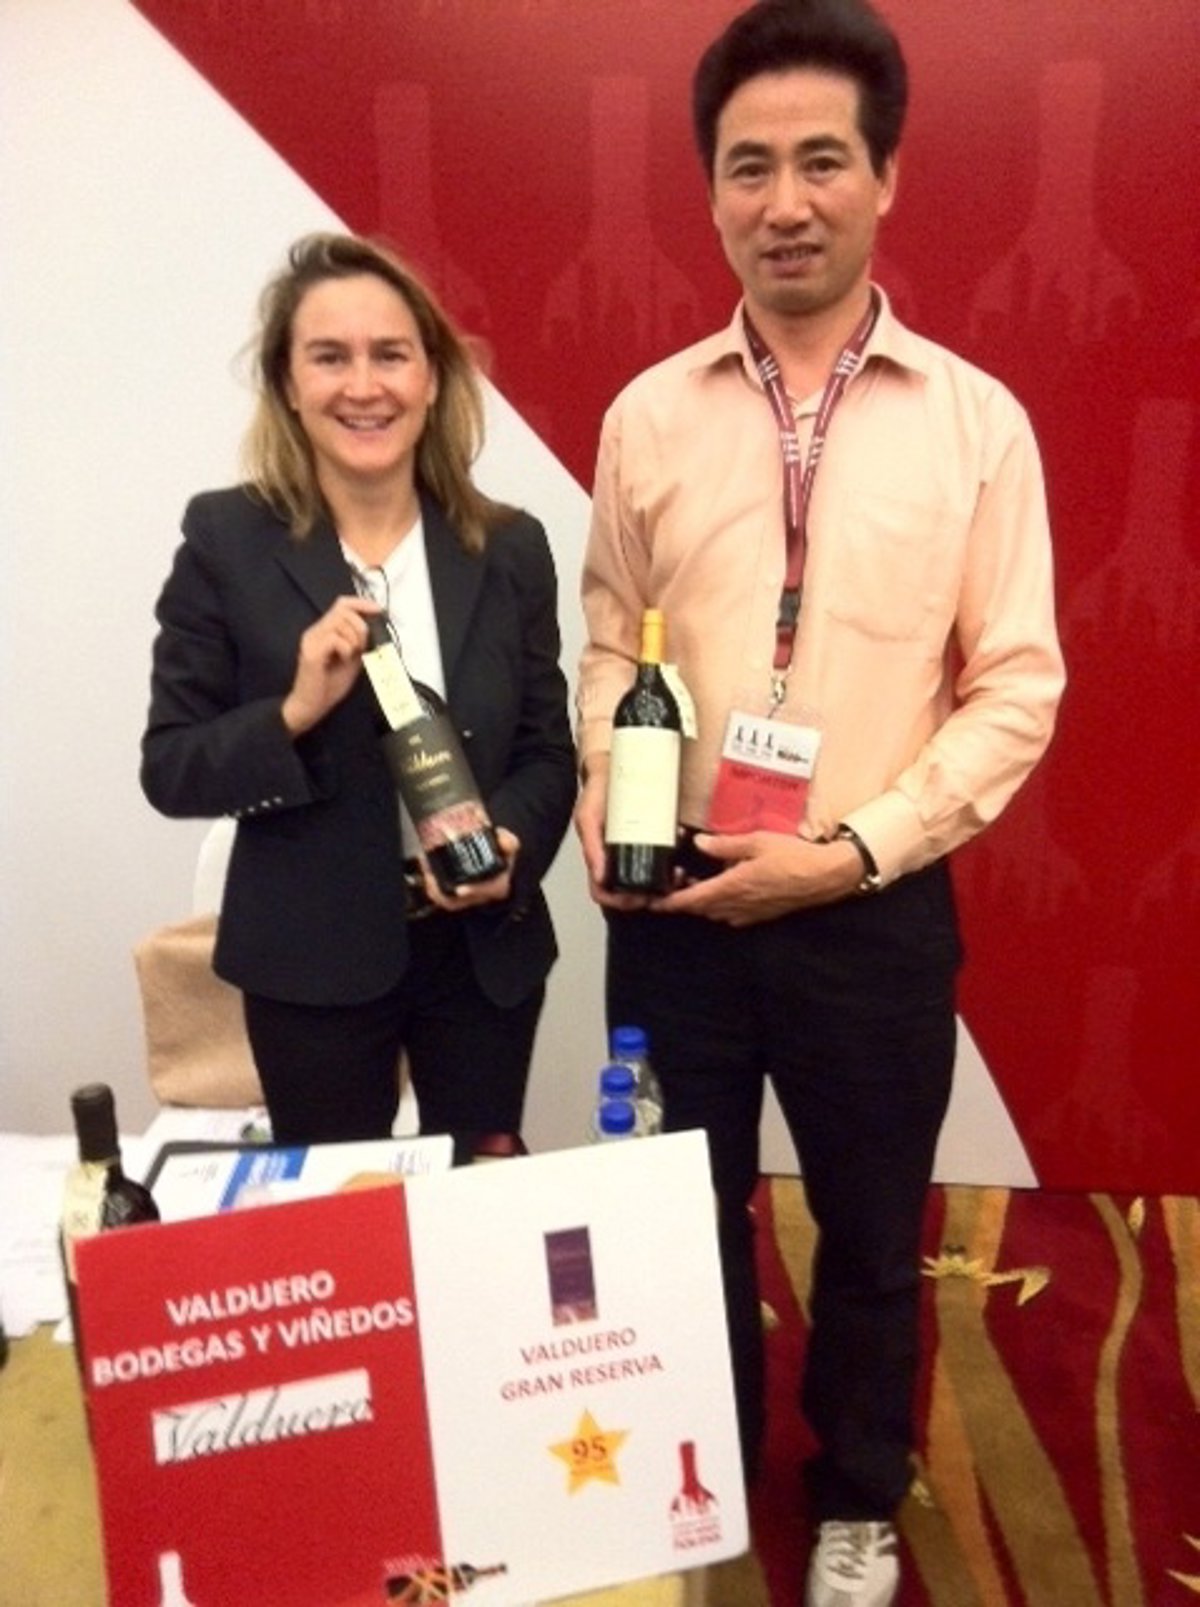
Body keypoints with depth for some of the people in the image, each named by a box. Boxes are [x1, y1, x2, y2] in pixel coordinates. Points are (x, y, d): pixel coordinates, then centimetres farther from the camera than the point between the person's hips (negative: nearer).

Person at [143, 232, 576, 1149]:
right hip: (312, 960, -2)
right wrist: (293, 711, -23)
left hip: (486, 949, 2)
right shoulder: (226, 541, -7)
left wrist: (511, 846, -16)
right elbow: (168, 771, -6)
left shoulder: (509, 547, 0)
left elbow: (548, 749, 3)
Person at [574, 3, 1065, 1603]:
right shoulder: (649, 416, 2)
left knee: (872, 1234, 18)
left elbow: (1017, 688, -6)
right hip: (674, 905, 2)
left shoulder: (977, 421, -4)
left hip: (875, 912, -1)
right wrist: (601, 793, -9)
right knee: (682, 1221, 18)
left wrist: (853, 850, -14)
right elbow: (611, 639, 8)